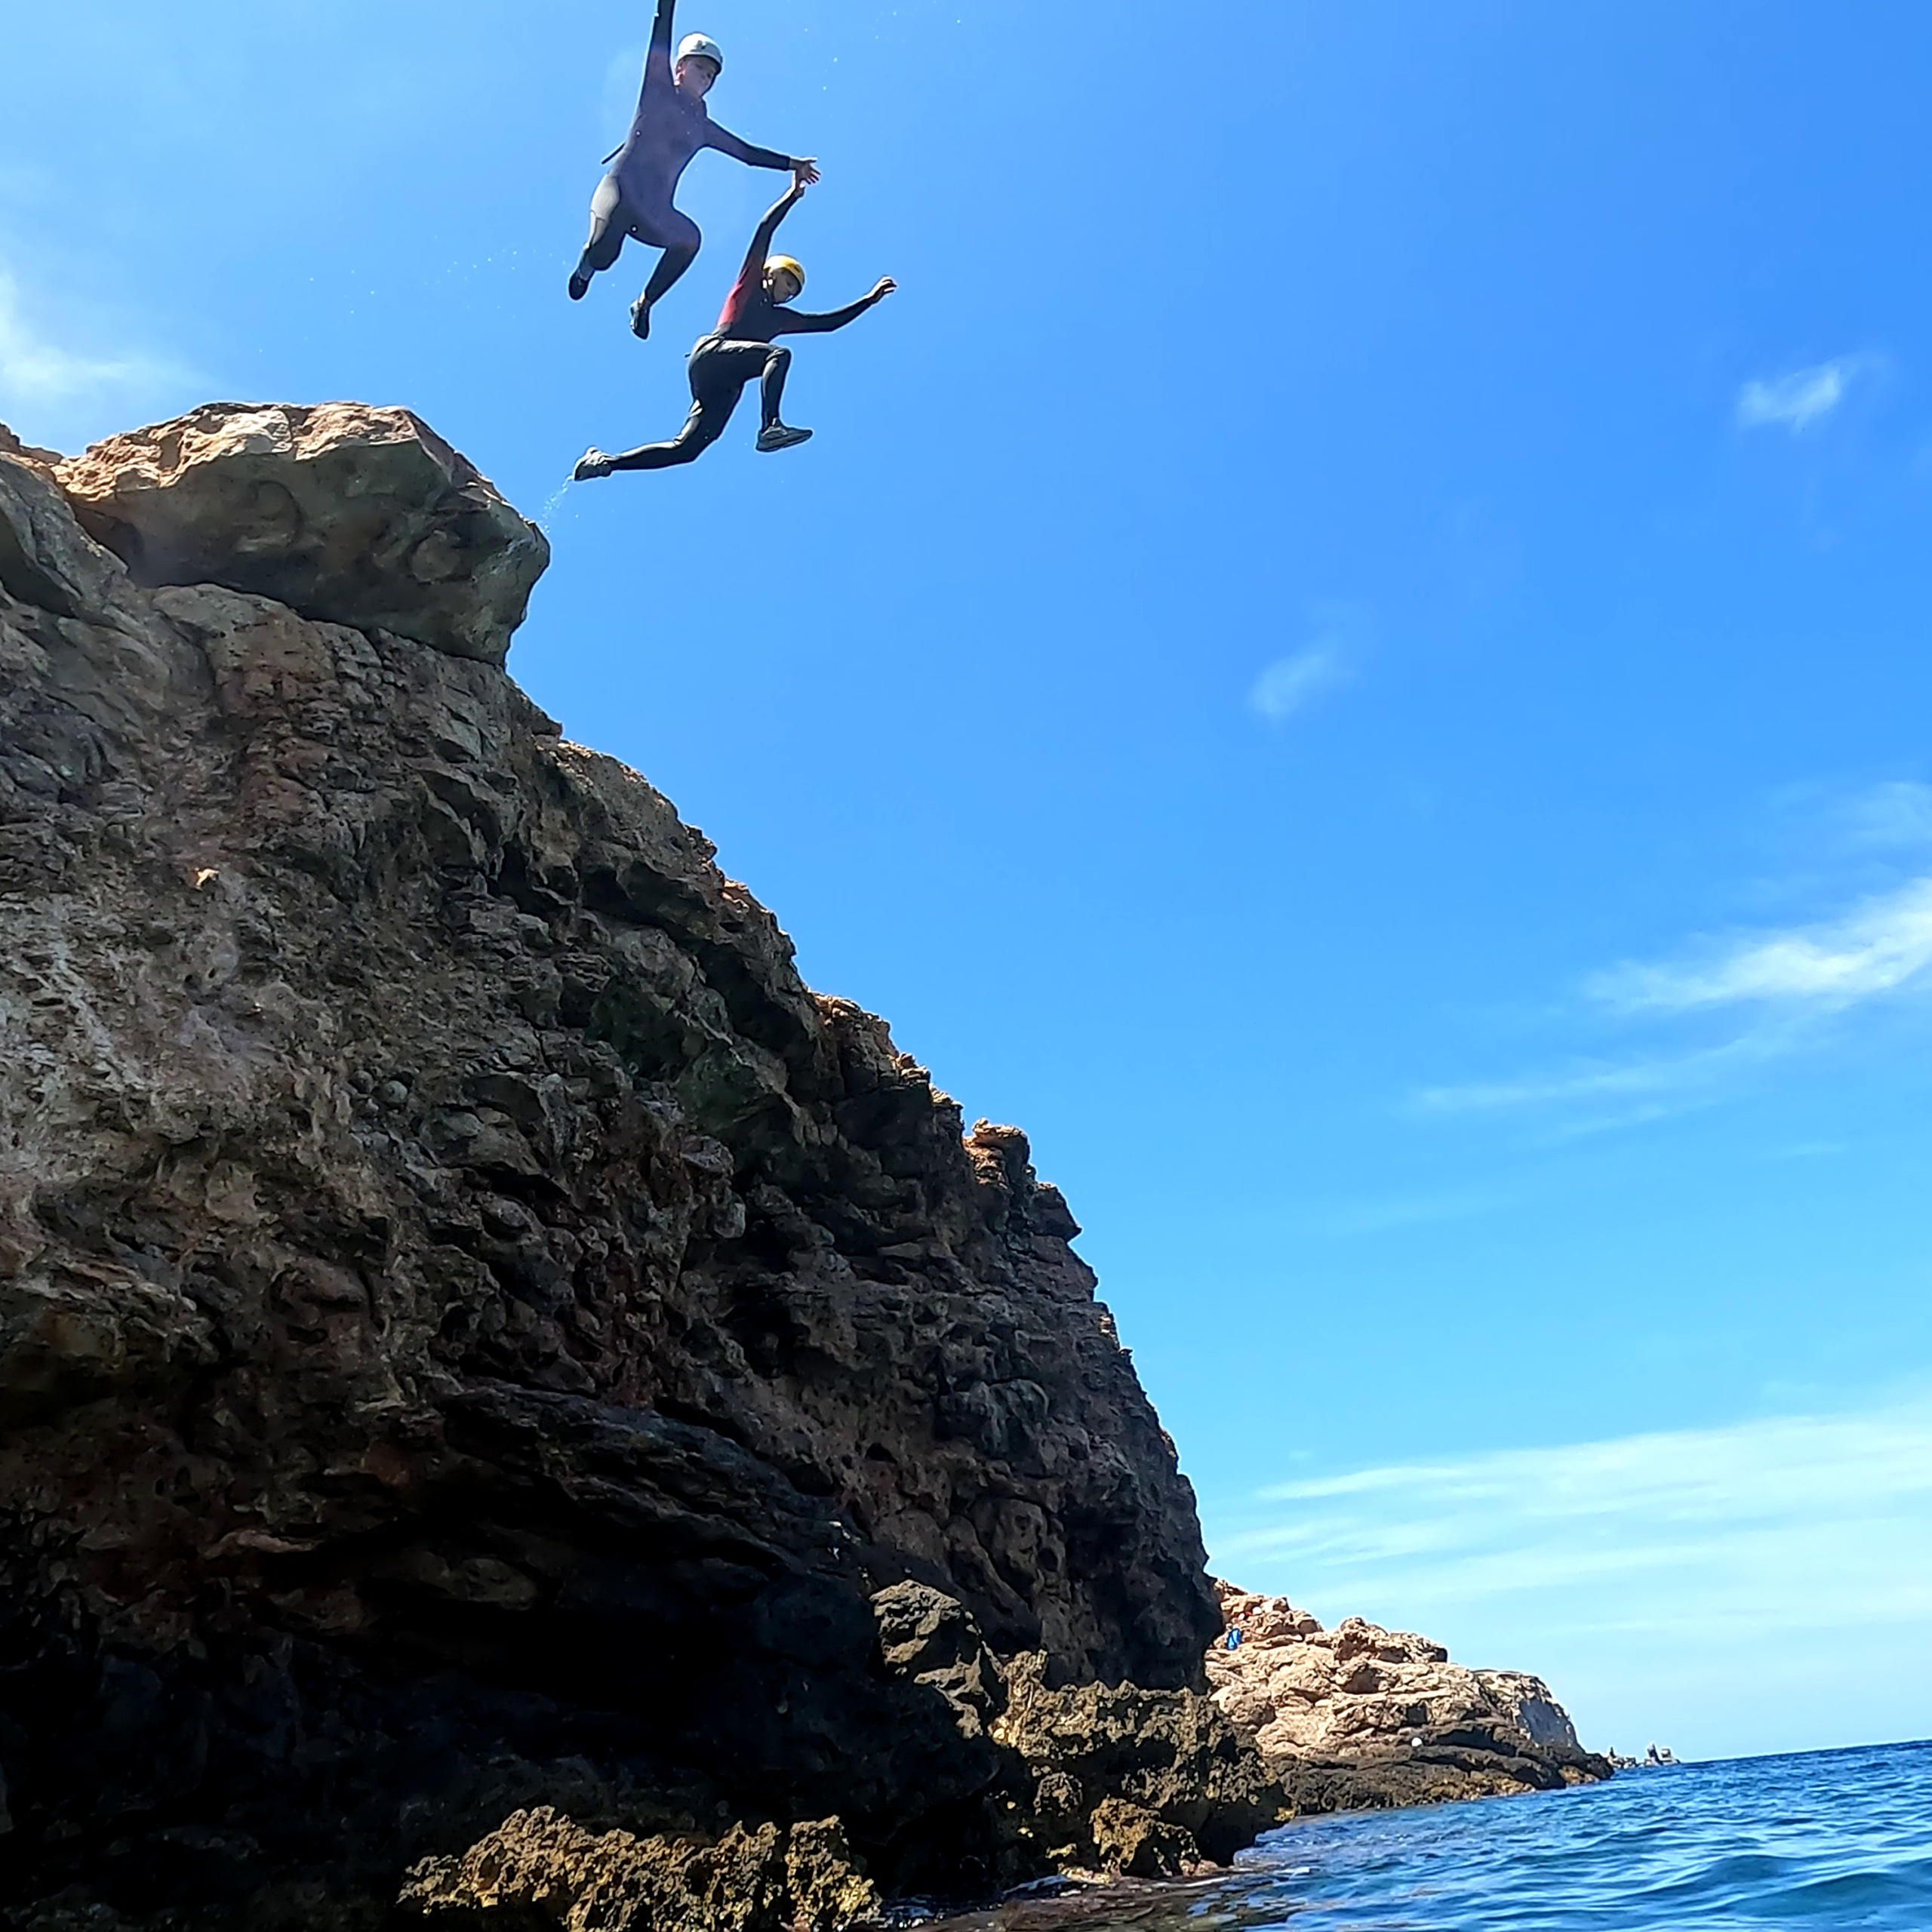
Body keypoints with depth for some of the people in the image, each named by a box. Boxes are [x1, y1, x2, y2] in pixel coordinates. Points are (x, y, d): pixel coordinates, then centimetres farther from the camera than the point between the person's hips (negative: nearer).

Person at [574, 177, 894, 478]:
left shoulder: (780, 318, 31)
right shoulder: (749, 284, 16)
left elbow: (828, 323, 33)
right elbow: (765, 230, 10)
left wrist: (870, 300, 32)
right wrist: (794, 194, 8)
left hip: (727, 384, 6)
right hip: (712, 354, -6)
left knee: (685, 449, -6)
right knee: (780, 353, -26)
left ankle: (605, 461, -1)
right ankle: (770, 427, -49)